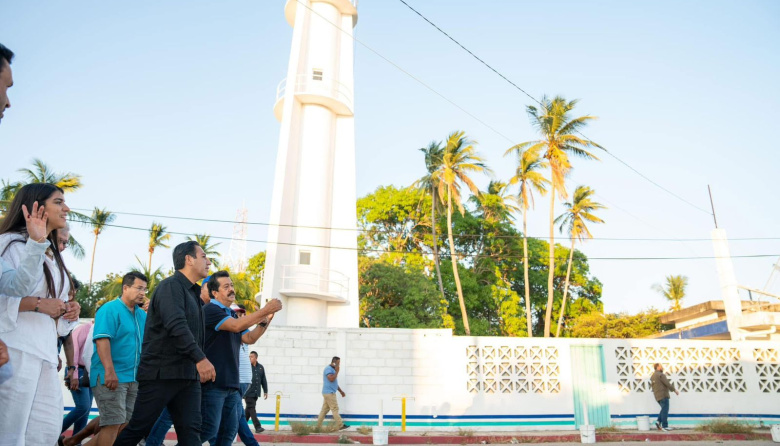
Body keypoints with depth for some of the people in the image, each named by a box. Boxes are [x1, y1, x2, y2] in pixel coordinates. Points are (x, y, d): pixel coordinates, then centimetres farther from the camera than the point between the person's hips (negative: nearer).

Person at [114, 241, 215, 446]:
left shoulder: (193, 293, 16)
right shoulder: (171, 285, -11)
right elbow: (176, 325, -24)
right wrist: (200, 358, -29)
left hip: (188, 374, 8)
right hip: (161, 372, -8)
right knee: (138, 429, 2)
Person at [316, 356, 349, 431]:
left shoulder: (332, 369, 18)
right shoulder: (328, 368, -12)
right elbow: (331, 379, -26)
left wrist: (341, 391, 23)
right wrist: (337, 371, -17)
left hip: (329, 393, 10)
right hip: (329, 393, -10)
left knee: (324, 410, 9)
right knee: (335, 409, -6)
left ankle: (318, 426, 11)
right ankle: (340, 425, -3)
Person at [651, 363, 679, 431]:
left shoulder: (652, 376, 16)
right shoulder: (661, 375, -12)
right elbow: (668, 384, -14)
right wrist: (675, 390, -2)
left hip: (657, 396, 9)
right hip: (663, 395, -8)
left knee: (664, 409, 17)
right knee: (665, 410, -4)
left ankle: (658, 421, 5)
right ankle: (665, 426, -3)